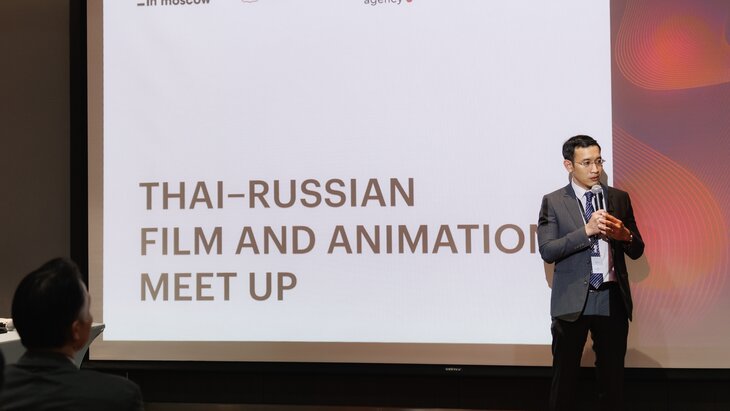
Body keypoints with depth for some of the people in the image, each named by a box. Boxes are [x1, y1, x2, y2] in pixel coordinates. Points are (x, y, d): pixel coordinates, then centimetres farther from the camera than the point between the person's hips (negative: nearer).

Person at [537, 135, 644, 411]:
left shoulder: (619, 198, 8)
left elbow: (637, 251, 10)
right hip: (572, 300, -3)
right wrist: (587, 230, -20)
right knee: (564, 377, 6)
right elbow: (547, 251, -12)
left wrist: (624, 235, -12)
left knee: (613, 377, 11)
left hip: (613, 299, 3)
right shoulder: (553, 202, -1)